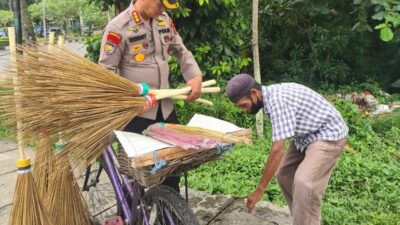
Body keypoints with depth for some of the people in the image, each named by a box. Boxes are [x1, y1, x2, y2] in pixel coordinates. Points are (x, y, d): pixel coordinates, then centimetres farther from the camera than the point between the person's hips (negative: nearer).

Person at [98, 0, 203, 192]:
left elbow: (181, 51, 13)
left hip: (165, 107, 7)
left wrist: (196, 76, -3)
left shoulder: (164, 20, 5)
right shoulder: (118, 28, -13)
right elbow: (106, 70, -11)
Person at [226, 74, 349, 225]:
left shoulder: (277, 101, -30)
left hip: (328, 134, -10)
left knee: (304, 183, -23)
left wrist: (259, 190, -26)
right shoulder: (271, 96, -1)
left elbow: (277, 150, -31)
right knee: (284, 174, 9)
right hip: (307, 134, 10)